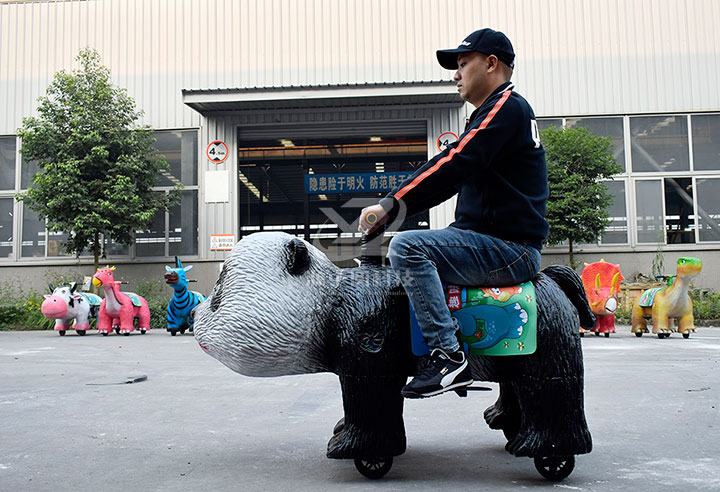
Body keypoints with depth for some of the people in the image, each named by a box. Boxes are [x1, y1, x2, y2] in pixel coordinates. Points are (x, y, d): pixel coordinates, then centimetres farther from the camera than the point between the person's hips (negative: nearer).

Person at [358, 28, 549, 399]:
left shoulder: (506, 108, -9)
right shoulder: (500, 111, 23)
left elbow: (453, 167, -22)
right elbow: (453, 180, 18)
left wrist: (390, 206, -19)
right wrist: (392, 208, 8)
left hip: (510, 249, -11)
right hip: (503, 246, 11)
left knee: (408, 247, -25)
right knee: (414, 250, 22)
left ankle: (448, 355, -25)